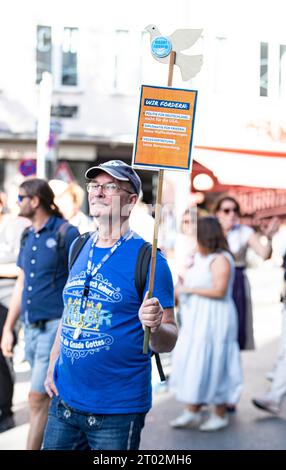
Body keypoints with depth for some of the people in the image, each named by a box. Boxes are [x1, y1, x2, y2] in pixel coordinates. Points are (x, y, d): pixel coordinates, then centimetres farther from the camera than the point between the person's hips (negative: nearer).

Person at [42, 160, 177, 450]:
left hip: (117, 411, -5)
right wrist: (52, 366, 10)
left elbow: (168, 342, -12)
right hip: (64, 399, 6)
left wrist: (154, 326, -33)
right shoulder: (79, 249, 6)